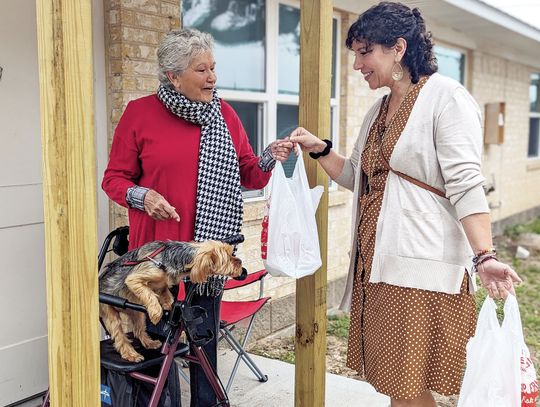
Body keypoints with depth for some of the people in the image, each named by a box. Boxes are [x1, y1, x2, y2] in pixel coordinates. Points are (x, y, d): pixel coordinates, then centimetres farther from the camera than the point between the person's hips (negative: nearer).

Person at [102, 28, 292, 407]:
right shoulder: (139, 113, -2)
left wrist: (269, 158, -11)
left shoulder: (225, 114, 7)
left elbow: (249, 176, 9)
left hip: (209, 249, 3)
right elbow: (115, 178, 1)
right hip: (157, 248, -2)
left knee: (204, 338, 12)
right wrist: (142, 195, -18)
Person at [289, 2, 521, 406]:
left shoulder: (447, 97, -7)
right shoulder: (379, 111, 17)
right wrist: (320, 149, 12)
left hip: (421, 268, -7)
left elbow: (465, 185, -16)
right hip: (377, 263, 8)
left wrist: (484, 256, -26)